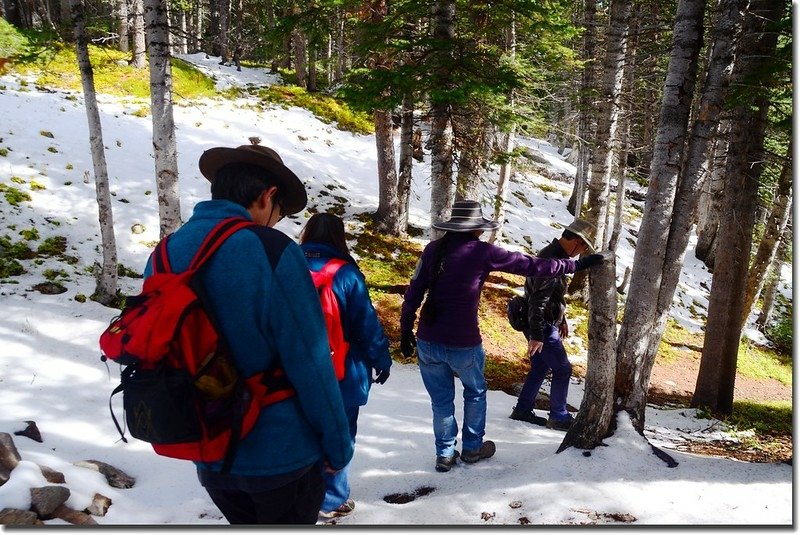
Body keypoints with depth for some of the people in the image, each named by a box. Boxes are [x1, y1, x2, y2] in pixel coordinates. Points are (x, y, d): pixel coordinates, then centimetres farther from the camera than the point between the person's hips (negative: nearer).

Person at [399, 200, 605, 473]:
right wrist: (575, 265, 7)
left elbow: (413, 294, 1)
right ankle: (472, 448, 36)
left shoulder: (433, 249, 1)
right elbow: (531, 265, -3)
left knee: (441, 399, 19)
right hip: (463, 344, -3)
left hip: (428, 341, 3)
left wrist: (406, 332, 10)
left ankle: (445, 454, 28)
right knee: (475, 393, 24)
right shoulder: (482, 252, -8)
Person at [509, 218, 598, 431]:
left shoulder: (554, 254, 9)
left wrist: (561, 320, 26)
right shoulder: (551, 260, -24)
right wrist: (536, 336, -29)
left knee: (540, 367, 18)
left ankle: (522, 410, 27)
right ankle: (559, 417, 15)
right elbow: (538, 300, -28)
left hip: (546, 323, 10)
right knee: (563, 369, 2)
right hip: (541, 326, -10)